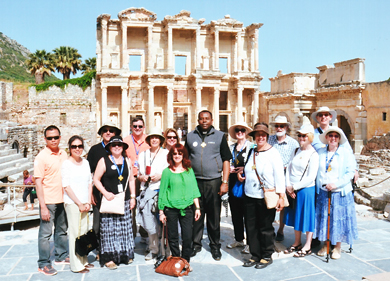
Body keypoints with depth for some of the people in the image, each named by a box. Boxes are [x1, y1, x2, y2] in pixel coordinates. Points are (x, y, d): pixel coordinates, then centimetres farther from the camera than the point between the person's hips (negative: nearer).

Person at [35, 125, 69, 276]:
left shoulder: (63, 154, 7)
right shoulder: (41, 157, -11)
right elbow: (38, 182, -13)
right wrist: (43, 207, -16)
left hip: (62, 200, 6)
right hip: (48, 201, -6)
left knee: (62, 230, 17)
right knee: (45, 233, 2)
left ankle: (61, 256, 33)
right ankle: (43, 264, 14)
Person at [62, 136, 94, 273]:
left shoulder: (85, 162, 10)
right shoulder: (66, 164, -6)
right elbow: (66, 186, -9)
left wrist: (88, 202, 2)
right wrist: (79, 204, -9)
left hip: (84, 203, 5)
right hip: (72, 203, -5)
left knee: (84, 230, 9)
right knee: (75, 232, -3)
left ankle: (83, 260, 22)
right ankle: (76, 265, 7)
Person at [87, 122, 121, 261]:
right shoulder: (95, 149, 5)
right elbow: (89, 173, 5)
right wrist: (90, 193, -2)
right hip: (99, 192, -1)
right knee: (98, 222, 3)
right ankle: (99, 250, 16)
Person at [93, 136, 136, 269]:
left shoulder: (127, 161, 11)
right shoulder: (104, 161, -1)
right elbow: (96, 179, -2)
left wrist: (133, 197, 9)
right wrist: (105, 193, -12)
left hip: (125, 201, 4)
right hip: (109, 200, -4)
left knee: (125, 228, 8)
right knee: (109, 229, -3)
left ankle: (125, 254, 21)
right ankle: (108, 258, 5)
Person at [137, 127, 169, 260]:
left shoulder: (166, 154, 6)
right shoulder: (143, 155, 20)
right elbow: (139, 173, 26)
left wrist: (160, 176, -10)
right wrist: (142, 177, 4)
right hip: (147, 191, 4)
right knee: (149, 222, 3)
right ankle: (153, 249, 19)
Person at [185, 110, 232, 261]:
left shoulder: (220, 136, 4)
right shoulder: (190, 136, 9)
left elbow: (226, 160, 2)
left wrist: (225, 182, -5)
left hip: (214, 181, -1)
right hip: (195, 181, 1)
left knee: (214, 216, 6)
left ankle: (215, 246, 20)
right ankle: (196, 244, 22)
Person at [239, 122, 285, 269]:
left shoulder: (273, 153, -5)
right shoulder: (251, 152, 11)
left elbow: (279, 175, -9)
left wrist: (281, 197, -14)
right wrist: (241, 174, 5)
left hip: (266, 197, -5)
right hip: (250, 196, 6)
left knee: (265, 228, 6)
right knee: (251, 227, 9)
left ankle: (267, 256, 22)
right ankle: (255, 255, 24)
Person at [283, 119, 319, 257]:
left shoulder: (313, 154, -12)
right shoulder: (296, 151, 8)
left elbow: (311, 177, -16)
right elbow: (289, 169, 6)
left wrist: (294, 187, -14)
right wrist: (288, 186, -7)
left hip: (306, 190, -6)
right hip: (292, 190, 6)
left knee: (307, 216, 5)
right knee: (296, 215, 15)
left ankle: (307, 246, 19)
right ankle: (297, 243, 30)